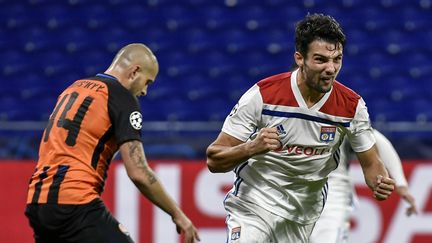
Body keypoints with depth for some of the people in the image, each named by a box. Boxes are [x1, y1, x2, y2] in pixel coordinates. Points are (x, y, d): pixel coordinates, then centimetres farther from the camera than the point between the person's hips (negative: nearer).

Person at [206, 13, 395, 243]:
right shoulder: (262, 95, -18)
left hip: (304, 216, 4)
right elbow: (214, 160, -16)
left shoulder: (351, 105, -9)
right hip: (254, 205, -3)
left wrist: (380, 183, -21)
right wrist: (252, 148, -36)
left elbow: (371, 164, 3)